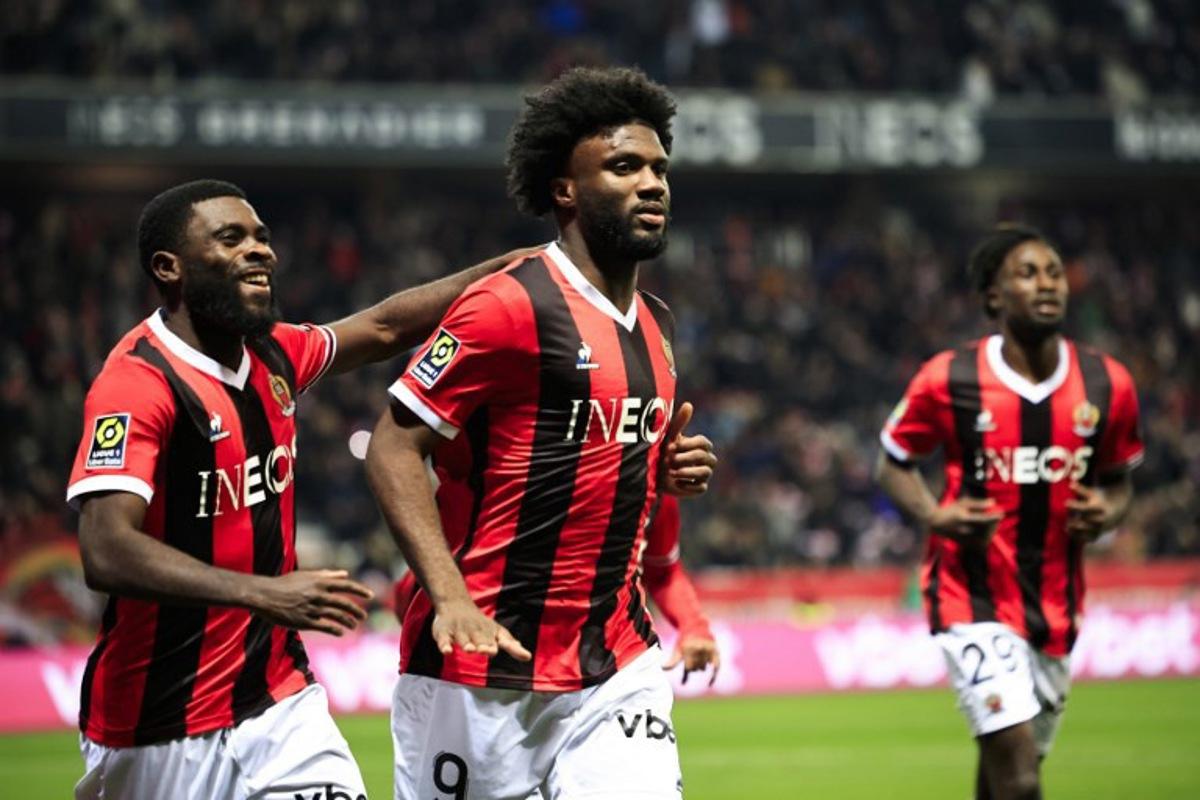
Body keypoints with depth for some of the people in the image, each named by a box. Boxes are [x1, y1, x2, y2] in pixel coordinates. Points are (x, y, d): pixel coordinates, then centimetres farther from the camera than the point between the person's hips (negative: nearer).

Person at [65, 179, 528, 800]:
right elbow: (107, 553, -28)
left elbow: (384, 328, 24)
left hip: (279, 701, 6)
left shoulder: (272, 358, 7)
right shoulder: (137, 381, -17)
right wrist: (263, 594, -35)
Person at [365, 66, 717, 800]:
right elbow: (393, 449, -13)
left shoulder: (655, 326, 14)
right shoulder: (510, 305, -11)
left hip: (617, 666, 6)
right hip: (485, 667, -6)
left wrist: (666, 474, 5)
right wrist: (449, 595, -25)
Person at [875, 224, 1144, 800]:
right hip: (973, 597, -4)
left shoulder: (1107, 385, 1)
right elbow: (894, 462, 6)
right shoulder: (948, 380, -8)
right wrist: (935, 517, -13)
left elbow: (1118, 478, 15)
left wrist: (1105, 514, -8)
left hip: (1055, 602, 4)